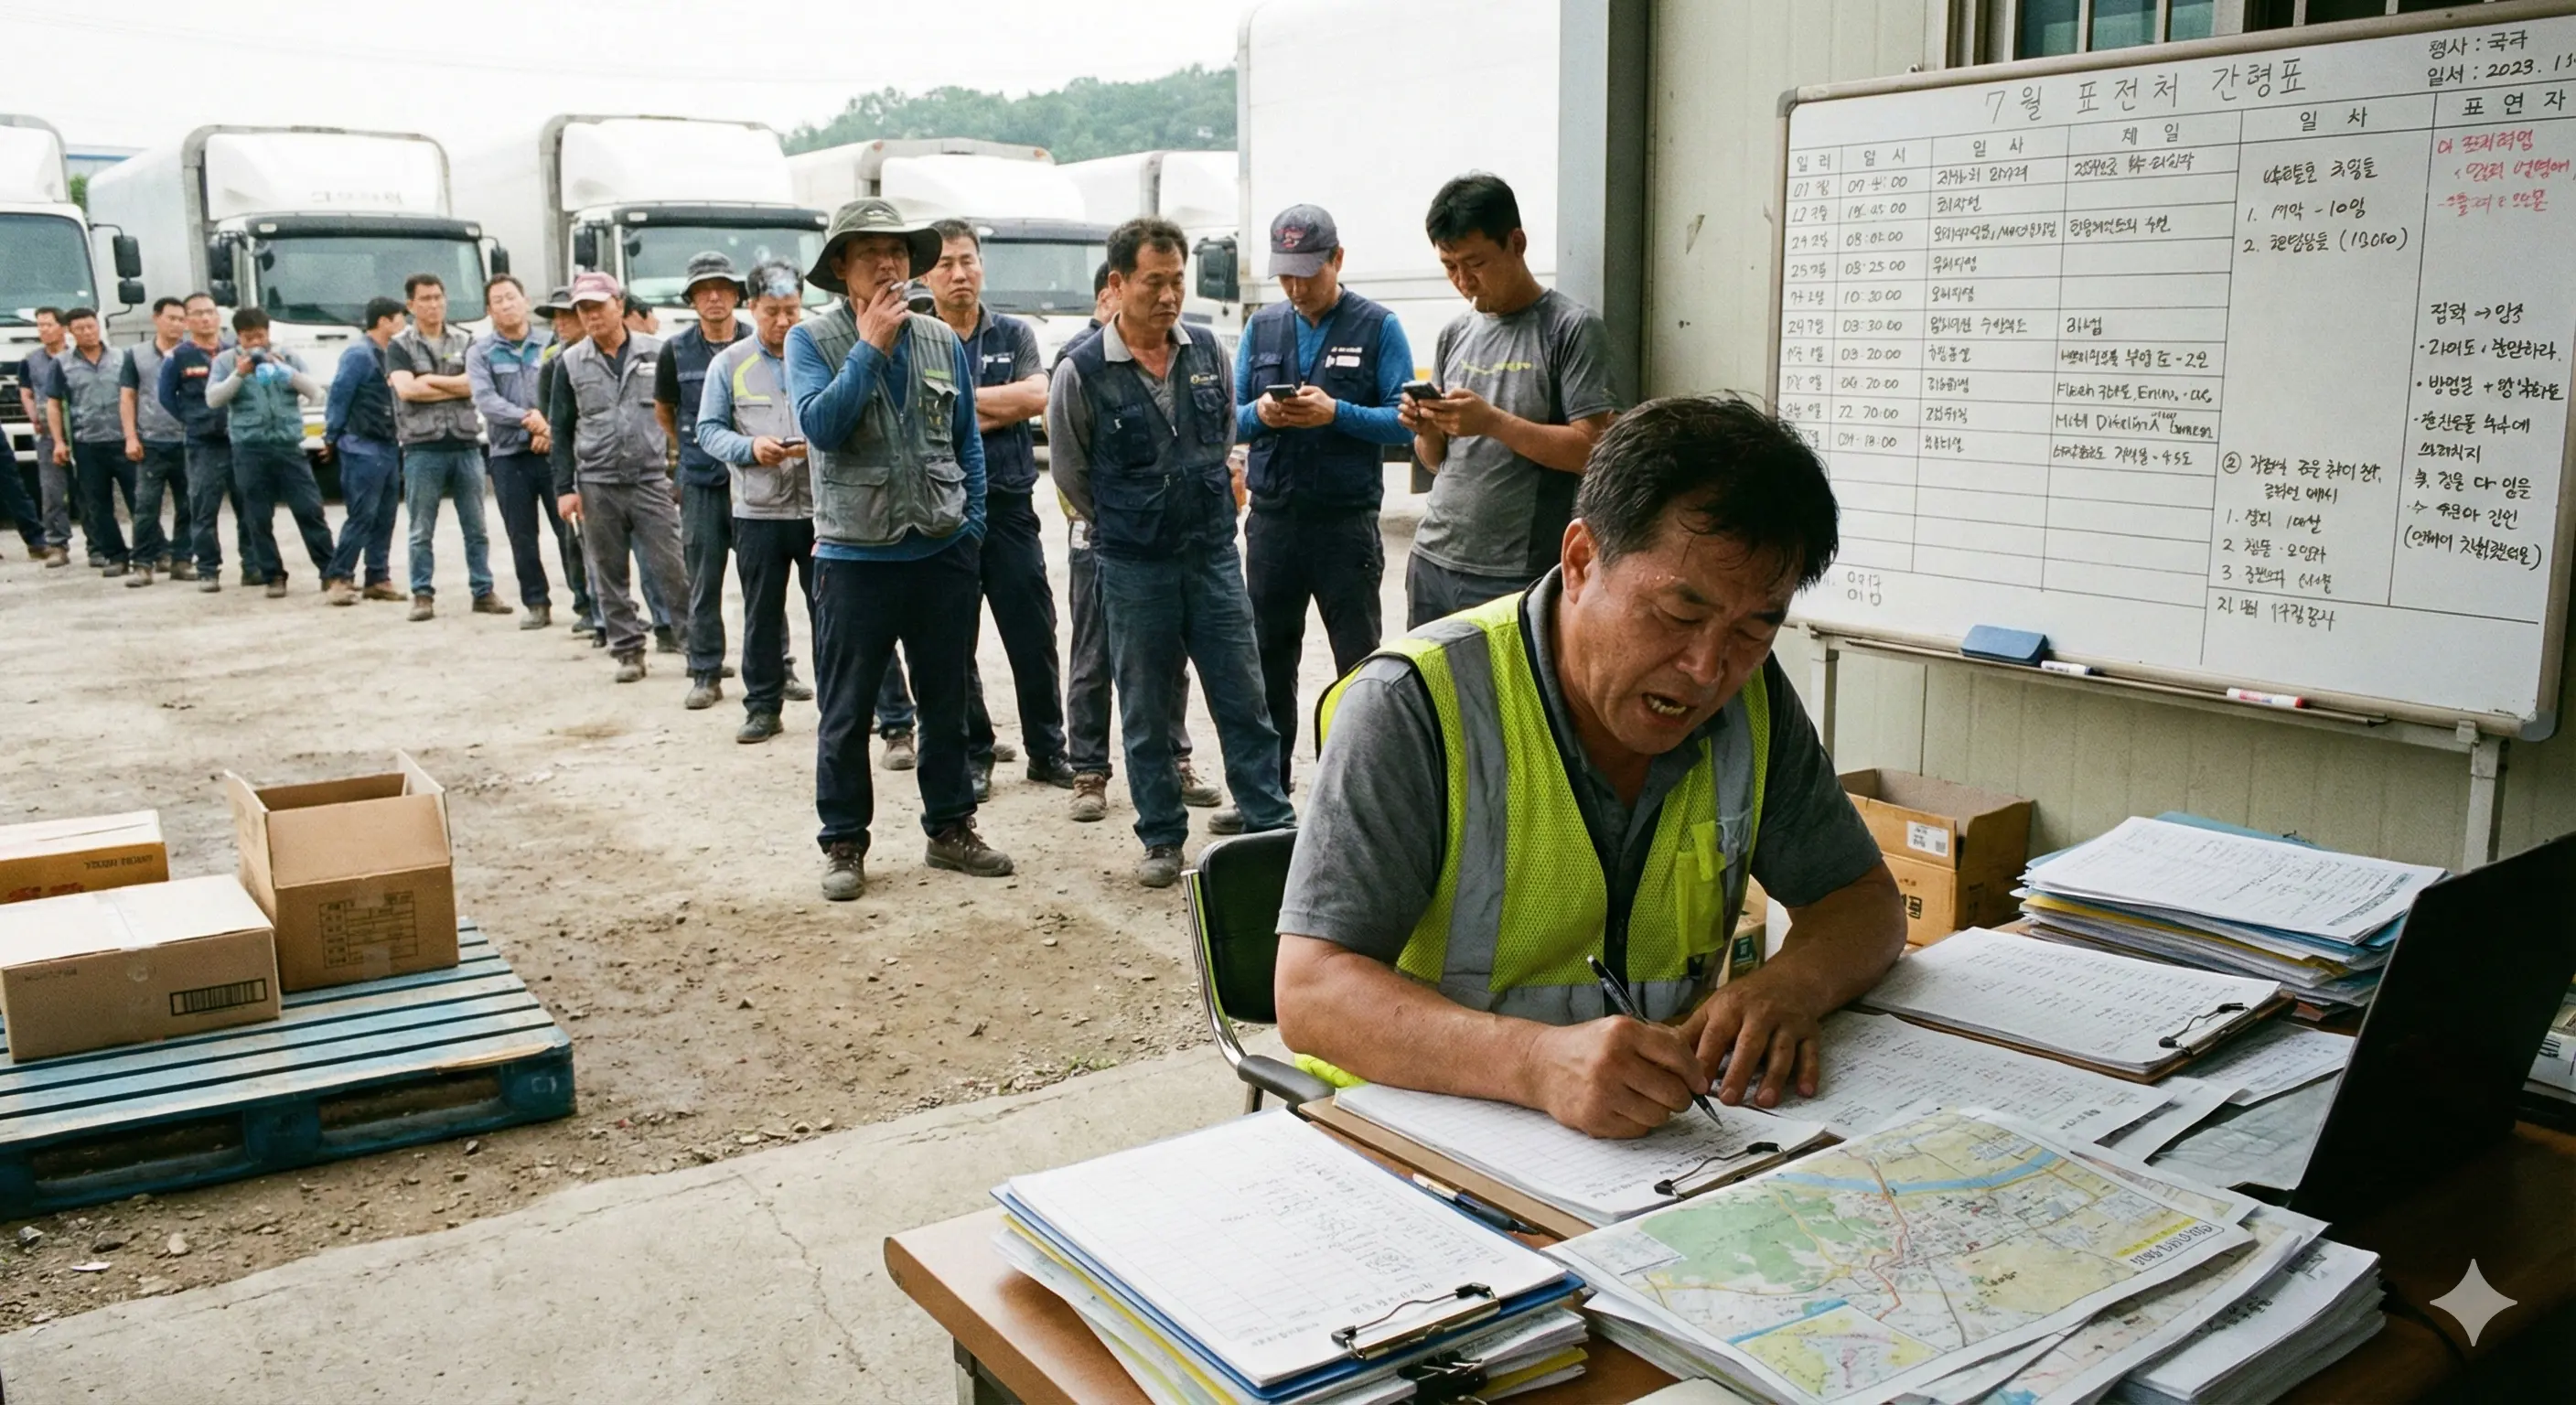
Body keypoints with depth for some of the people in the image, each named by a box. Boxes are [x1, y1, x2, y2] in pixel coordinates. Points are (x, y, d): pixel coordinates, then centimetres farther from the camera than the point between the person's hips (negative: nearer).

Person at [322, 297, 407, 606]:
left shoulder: (387, 354, 15)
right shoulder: (358, 354, -11)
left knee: (384, 517, 9)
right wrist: (331, 438, -6)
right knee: (362, 516, -9)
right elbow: (338, 396, -11)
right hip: (363, 449, -8)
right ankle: (337, 577, -4)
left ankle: (378, 577, 14)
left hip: (388, 448, 8)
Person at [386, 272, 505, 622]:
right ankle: (423, 595, 8)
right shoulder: (399, 347, 4)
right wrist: (457, 387, -6)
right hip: (423, 449, -2)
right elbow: (406, 389, -11)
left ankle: (483, 592, 12)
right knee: (422, 531, 2)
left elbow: (476, 383, -4)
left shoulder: (465, 342, 11)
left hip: (466, 446, 2)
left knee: (476, 528, 6)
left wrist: (430, 380, -8)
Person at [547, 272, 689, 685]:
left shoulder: (656, 353, 1)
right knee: (609, 577, 7)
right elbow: (561, 431, 9)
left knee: (671, 569, -4)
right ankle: (628, 651, 16)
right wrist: (565, 488, 3)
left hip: (651, 480, -2)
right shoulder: (570, 364, 6)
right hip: (597, 487, 2)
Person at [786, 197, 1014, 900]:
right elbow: (821, 425, -20)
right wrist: (871, 346, -18)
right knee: (846, 713, 5)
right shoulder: (811, 340, -3)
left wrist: (971, 527, 6)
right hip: (855, 558, -3)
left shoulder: (943, 340, 6)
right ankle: (844, 842, 18)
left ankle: (950, 827, 27)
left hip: (944, 554, 3)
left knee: (947, 703, 13)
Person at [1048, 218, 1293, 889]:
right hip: (1134, 568, -2)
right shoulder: (1081, 373, -10)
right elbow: (1070, 474, 3)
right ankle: (1162, 839, 21)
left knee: (1244, 699, 5)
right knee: (1146, 713, 8)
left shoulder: (1208, 352, 0)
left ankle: (1273, 827, 14)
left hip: (1214, 556, 3)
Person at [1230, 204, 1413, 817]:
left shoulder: (1377, 327, -3)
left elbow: (1404, 420, -8)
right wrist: (1259, 414, -12)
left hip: (1346, 524, -4)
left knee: (1360, 664, 3)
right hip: (1271, 519, 4)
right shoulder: (1261, 327, 10)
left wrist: (1336, 413, -21)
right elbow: (1231, 416, 10)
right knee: (1268, 662, 11)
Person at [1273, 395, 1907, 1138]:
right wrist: (1537, 1062, -39)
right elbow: (1310, 994, -23)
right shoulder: (1413, 706, -17)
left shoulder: (1751, 695, 1)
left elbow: (1865, 900, 10)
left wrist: (1787, 986, -13)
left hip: (1664, 1129, 5)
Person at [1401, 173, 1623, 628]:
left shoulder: (1572, 328, -6)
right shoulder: (1454, 334, 11)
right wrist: (1426, 428, -6)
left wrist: (1493, 421, -20)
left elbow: (1592, 450, -13)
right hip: (1431, 561, 6)